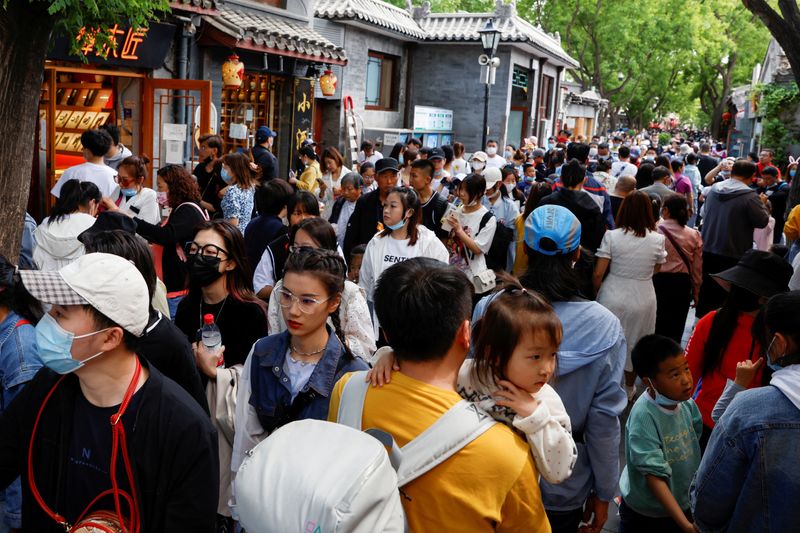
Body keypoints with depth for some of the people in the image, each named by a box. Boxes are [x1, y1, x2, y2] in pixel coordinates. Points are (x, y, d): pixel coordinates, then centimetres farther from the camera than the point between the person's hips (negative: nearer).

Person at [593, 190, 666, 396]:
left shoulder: (612, 236, -13)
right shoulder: (657, 239, -8)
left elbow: (598, 274, -11)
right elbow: (656, 269, 8)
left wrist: (597, 292, 7)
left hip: (613, 297, -1)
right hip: (643, 300, 2)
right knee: (634, 344, 19)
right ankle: (629, 388, 37)